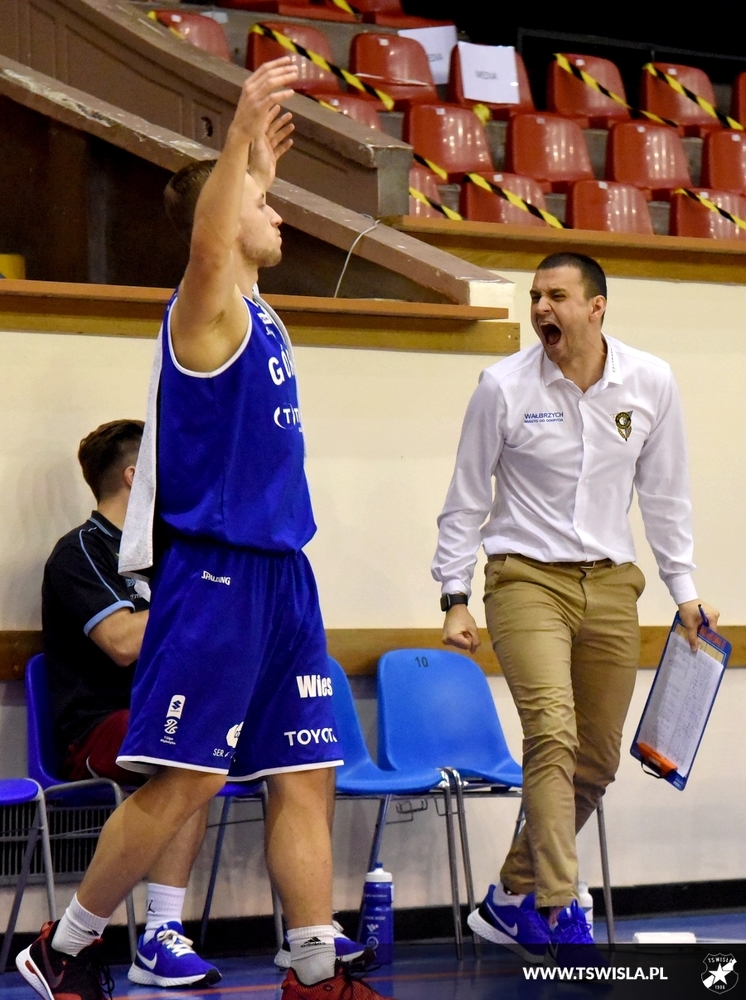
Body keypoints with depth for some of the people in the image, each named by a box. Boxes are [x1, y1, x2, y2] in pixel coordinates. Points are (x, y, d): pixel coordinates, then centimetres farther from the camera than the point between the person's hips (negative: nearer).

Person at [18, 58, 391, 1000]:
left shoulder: (257, 311, 15)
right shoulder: (205, 310, -9)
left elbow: (233, 245, 38)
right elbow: (205, 245, -32)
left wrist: (258, 160, 38)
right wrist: (240, 134, -40)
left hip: (280, 572, 8)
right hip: (215, 575, -8)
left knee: (304, 779, 6)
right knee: (182, 782, -5)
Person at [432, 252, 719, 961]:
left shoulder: (651, 383, 1)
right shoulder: (503, 387, -5)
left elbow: (665, 494, 12)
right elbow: (466, 499, 3)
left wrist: (683, 589, 10)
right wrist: (454, 598, 0)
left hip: (611, 585, 4)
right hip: (526, 579, -4)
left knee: (596, 762, 6)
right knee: (552, 735, -22)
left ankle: (511, 899, 21)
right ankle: (558, 917, -20)